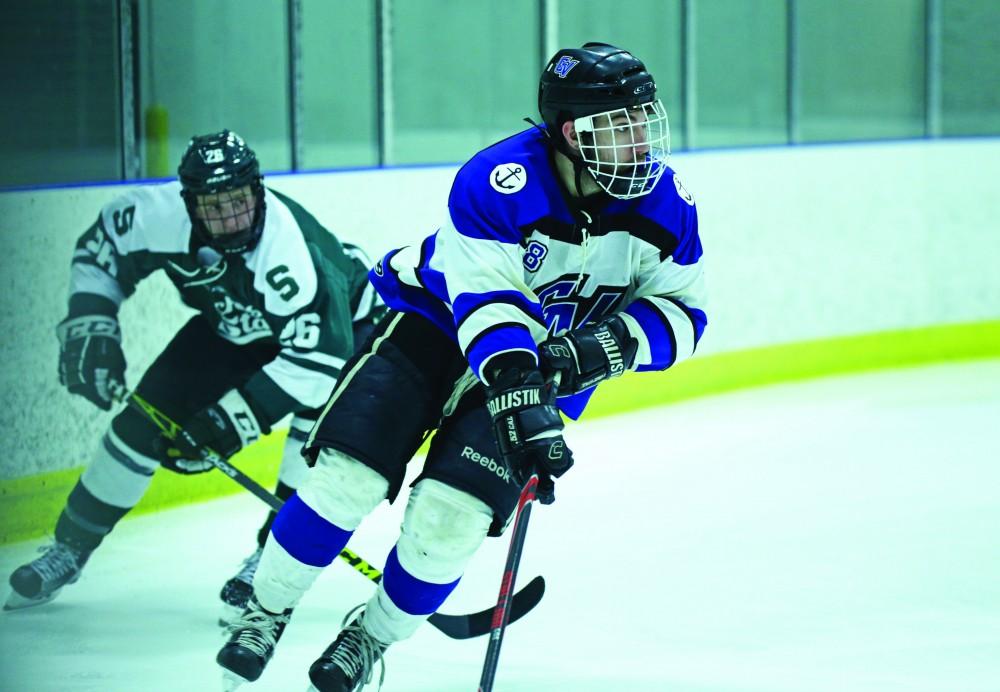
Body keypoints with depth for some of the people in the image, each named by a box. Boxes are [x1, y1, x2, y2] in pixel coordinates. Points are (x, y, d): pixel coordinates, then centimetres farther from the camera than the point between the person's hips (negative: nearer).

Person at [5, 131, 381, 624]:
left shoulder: (289, 251, -44)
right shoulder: (160, 215, -29)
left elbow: (317, 355, -43)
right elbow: (100, 248, -7)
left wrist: (239, 415, -43)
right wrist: (90, 325, -15)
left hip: (337, 320, -4)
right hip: (231, 325, 4)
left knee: (321, 411, -31)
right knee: (147, 417, -1)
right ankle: (70, 547, 16)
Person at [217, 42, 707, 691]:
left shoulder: (666, 203, -15)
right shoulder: (497, 182, -29)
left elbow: (683, 310, -7)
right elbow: (486, 306, -32)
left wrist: (615, 343, -26)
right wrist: (522, 406, -42)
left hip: (553, 362, 2)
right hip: (439, 321, -2)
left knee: (449, 517, -13)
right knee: (348, 477, -15)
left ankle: (371, 638, 14)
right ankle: (265, 611, 10)